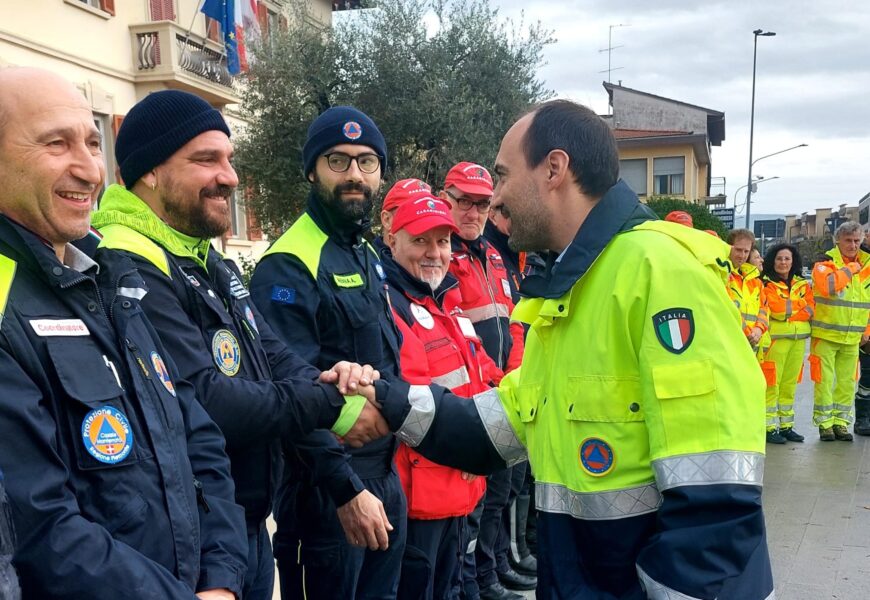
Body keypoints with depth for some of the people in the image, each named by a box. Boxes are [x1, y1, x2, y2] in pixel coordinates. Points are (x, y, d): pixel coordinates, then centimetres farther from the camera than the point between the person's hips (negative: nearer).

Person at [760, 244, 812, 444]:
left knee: (790, 384, 11)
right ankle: (770, 427, -1)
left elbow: (811, 308, 1)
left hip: (799, 339, 6)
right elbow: (777, 309, -15)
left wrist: (787, 309, -11)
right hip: (776, 338, -5)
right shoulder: (767, 284, -3)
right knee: (772, 384, -6)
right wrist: (800, 305, -4)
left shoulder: (802, 284, 14)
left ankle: (786, 425, 19)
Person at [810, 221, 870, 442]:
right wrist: (850, 269, -18)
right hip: (825, 335, -4)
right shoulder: (825, 263, -7)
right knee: (824, 380, 0)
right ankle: (824, 423, 11)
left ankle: (841, 422, 22)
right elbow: (828, 286, -29)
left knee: (847, 382, 10)